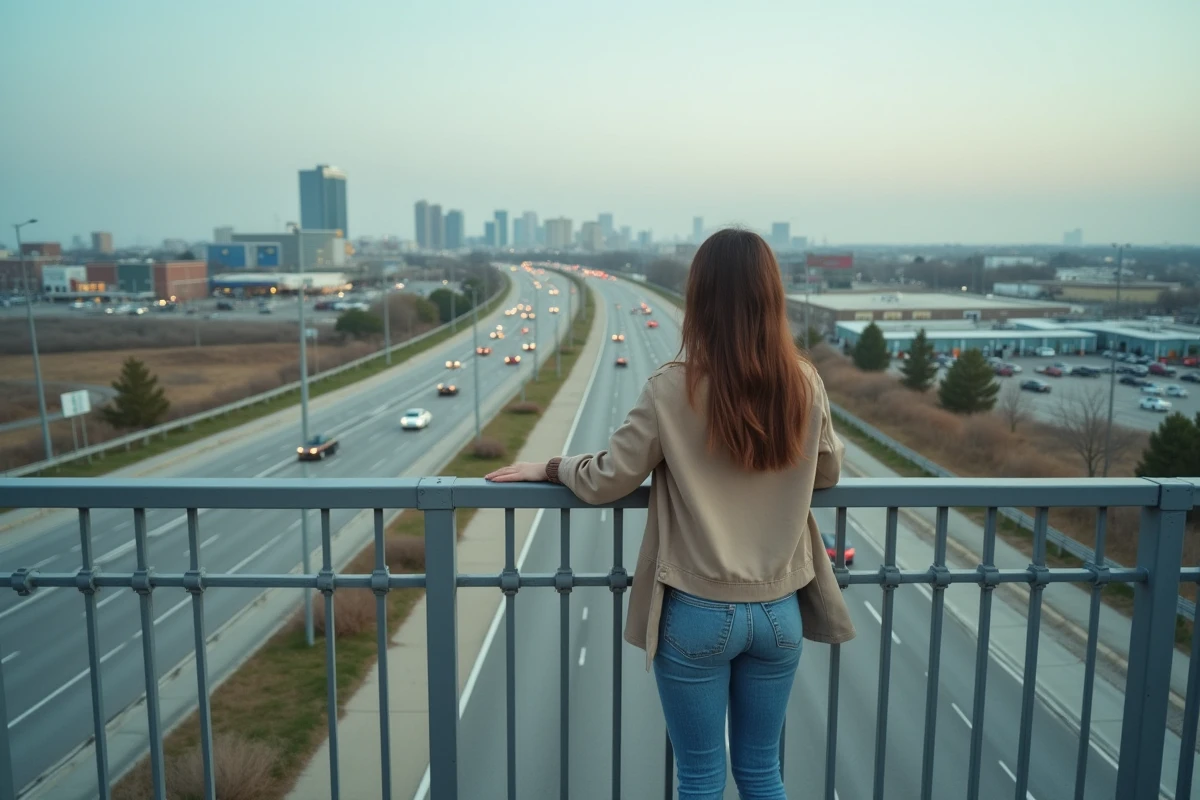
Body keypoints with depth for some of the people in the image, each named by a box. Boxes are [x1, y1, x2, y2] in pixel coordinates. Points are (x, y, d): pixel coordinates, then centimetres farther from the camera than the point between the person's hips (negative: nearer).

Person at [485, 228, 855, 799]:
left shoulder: (673, 389, -18)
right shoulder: (805, 385, -7)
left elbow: (607, 480, -8)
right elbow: (828, 472, 10)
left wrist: (547, 467, 9)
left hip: (698, 613, -3)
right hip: (778, 611, 4)